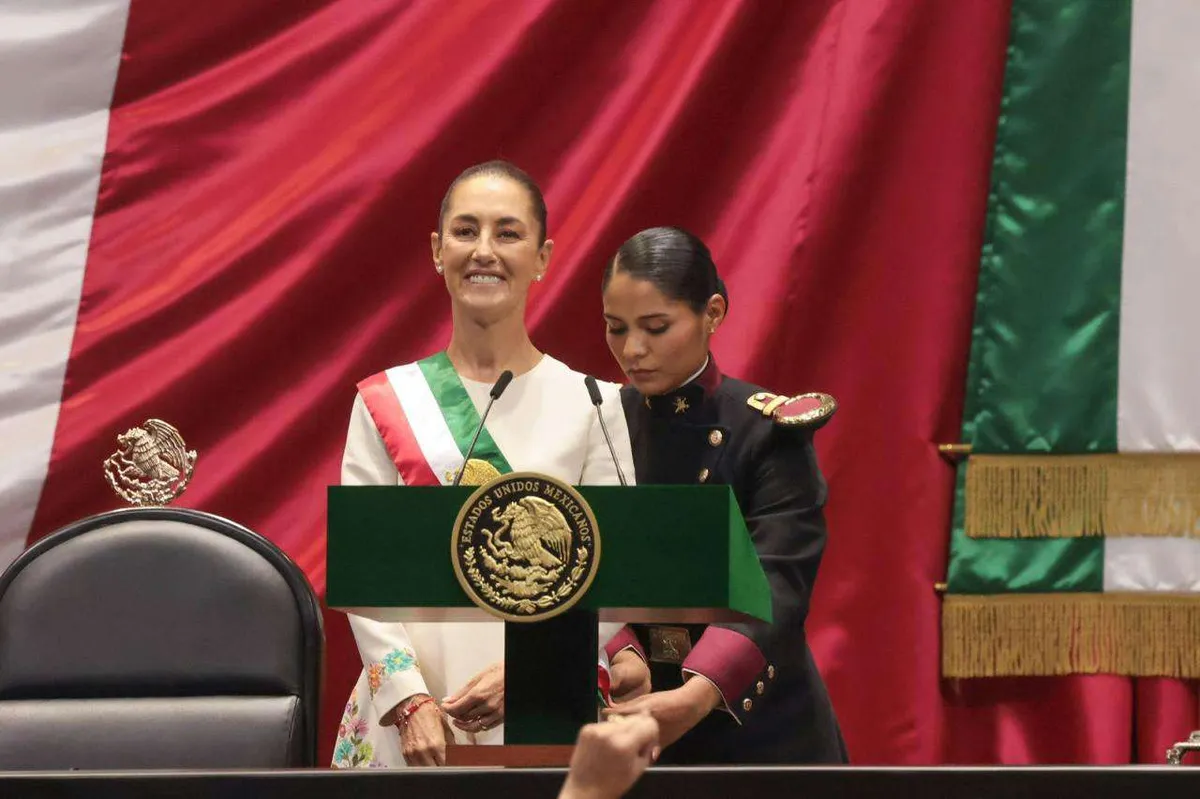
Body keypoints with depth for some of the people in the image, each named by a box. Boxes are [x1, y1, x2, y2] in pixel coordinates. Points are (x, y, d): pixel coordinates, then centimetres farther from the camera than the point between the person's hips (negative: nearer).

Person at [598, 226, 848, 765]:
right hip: (626, 729, 3)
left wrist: (697, 696, -39)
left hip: (756, 733, -3)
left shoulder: (770, 432, -10)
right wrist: (619, 658, -28)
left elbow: (774, 588, -22)